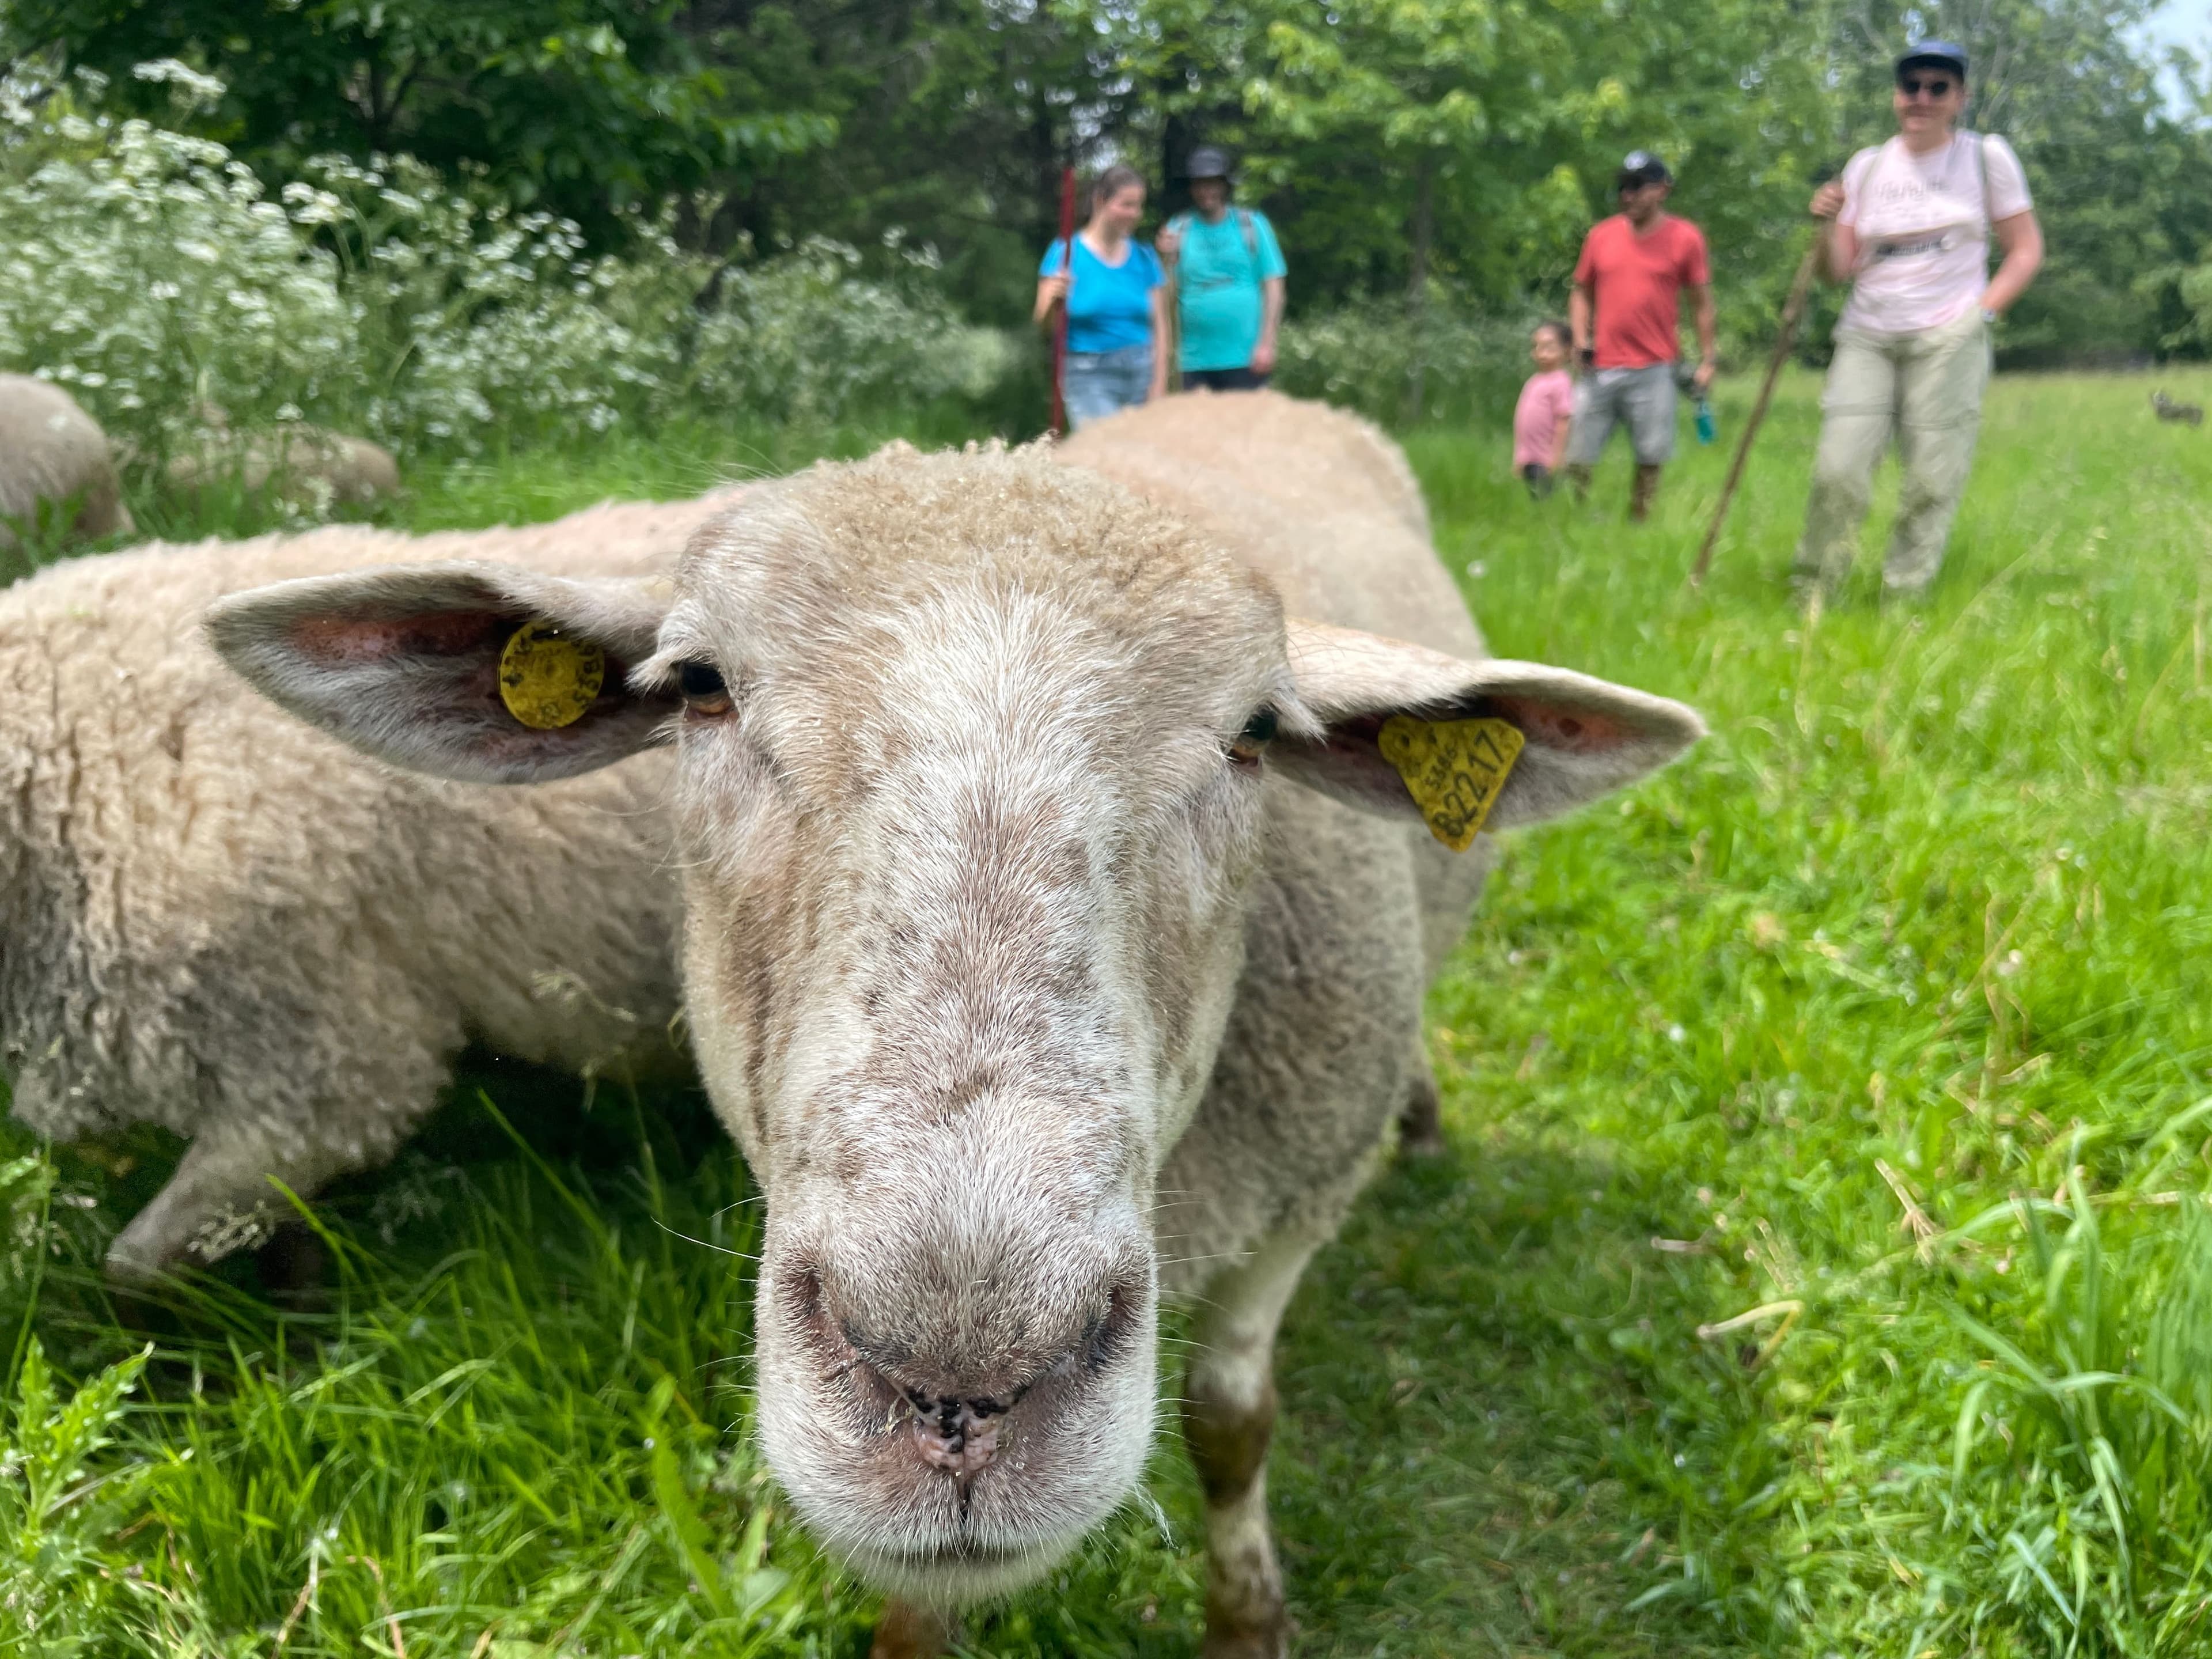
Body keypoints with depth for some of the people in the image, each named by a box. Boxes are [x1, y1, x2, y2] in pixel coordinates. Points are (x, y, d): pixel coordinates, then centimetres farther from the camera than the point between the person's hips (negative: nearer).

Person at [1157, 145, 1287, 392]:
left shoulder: (1252, 224, 4)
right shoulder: (1178, 230, 7)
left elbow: (1273, 287, 1)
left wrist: (1267, 344, -7)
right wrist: (1168, 260, -12)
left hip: (1246, 359, -2)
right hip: (1196, 361, 2)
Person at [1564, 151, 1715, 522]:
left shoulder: (1686, 237, 2)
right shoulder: (1600, 235, 9)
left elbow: (1703, 302, 6)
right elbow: (1582, 292, 18)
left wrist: (1706, 360, 0)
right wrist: (1581, 341, 2)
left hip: (1654, 369, -2)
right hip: (1600, 368, 2)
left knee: (1651, 457, 0)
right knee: (1576, 460, -1)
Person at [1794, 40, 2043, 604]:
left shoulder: (1987, 157, 6)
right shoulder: (1867, 167, 11)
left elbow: (2026, 249, 7)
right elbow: (1843, 270, 10)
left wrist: (1982, 310, -6)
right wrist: (1830, 223, -9)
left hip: (1948, 342, -1)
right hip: (1866, 339, 2)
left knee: (1931, 484, -6)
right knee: (1837, 473, -11)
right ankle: (1809, 601, -1)